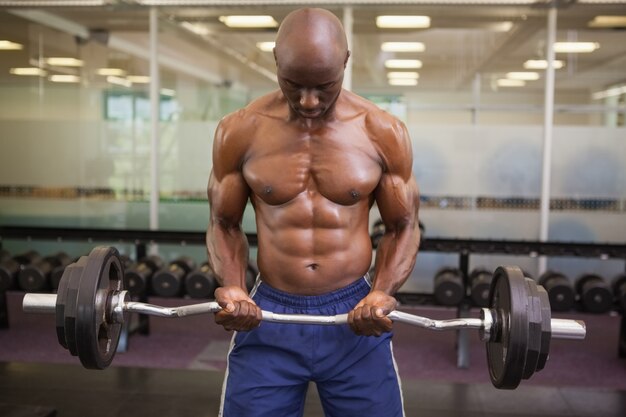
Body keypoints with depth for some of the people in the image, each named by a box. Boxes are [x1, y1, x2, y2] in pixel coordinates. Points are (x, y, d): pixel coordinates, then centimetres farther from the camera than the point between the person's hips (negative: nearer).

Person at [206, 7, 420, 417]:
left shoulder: (383, 133, -5)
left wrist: (383, 294, -13)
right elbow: (224, 223, 6)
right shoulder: (240, 131, -5)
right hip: (267, 316, 0)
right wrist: (232, 287, -12)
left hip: (355, 314, 0)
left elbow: (404, 226, 3)